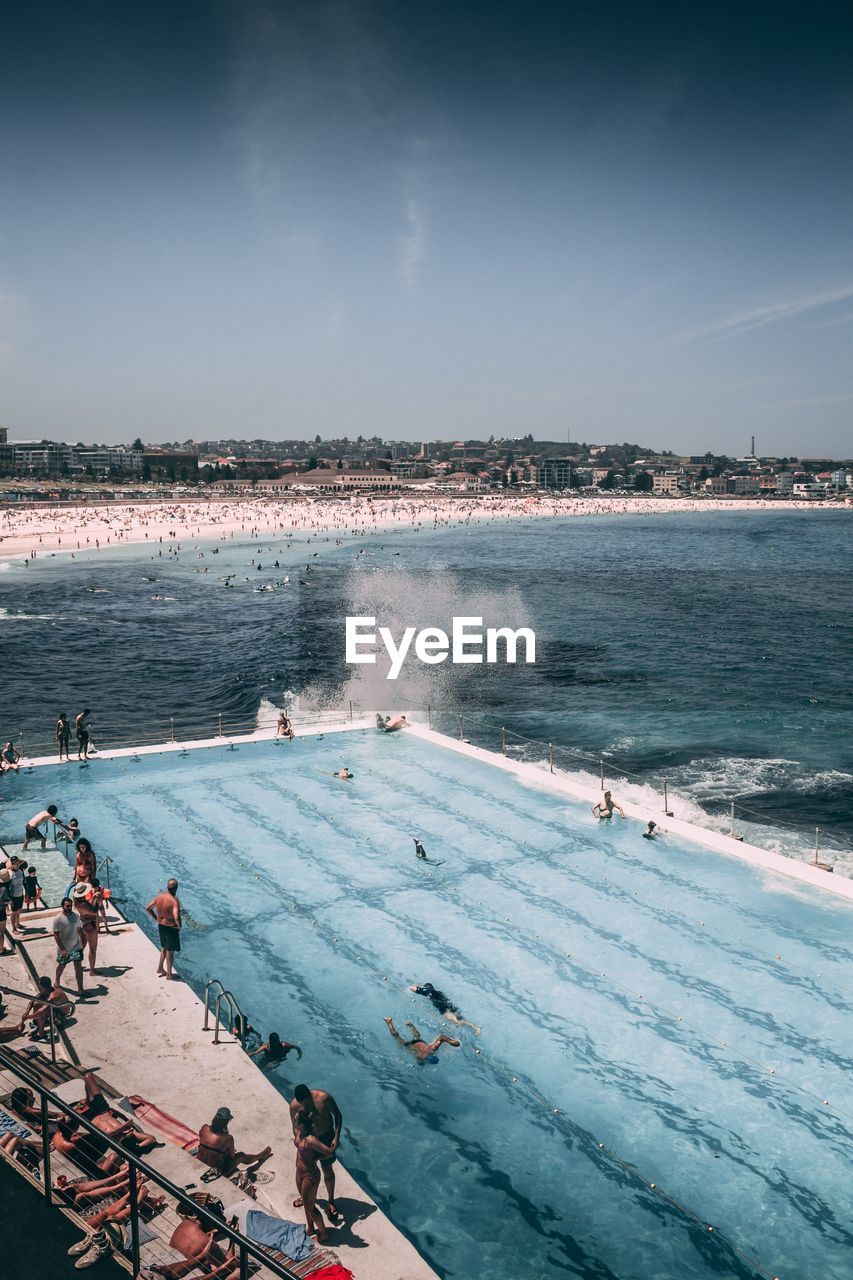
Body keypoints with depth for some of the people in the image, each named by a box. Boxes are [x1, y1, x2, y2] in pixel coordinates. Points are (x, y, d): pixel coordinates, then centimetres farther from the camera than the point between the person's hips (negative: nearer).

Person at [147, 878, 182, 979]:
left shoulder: (160, 896, -6)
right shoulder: (174, 901, -27)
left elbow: (148, 908, 4)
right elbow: (176, 918, -37)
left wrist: (156, 919, 12)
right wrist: (179, 926, -17)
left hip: (161, 926, 6)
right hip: (171, 928, -6)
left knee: (164, 947, 28)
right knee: (170, 951, 10)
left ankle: (160, 968, 39)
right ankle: (169, 974, 23)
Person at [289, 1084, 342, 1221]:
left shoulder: (324, 1097, -29)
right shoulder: (294, 1105, -23)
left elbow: (337, 1115, -16)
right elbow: (295, 1127, -10)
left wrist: (336, 1137, -19)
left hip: (326, 1137, -2)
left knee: (328, 1170, 10)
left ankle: (331, 1201, 30)